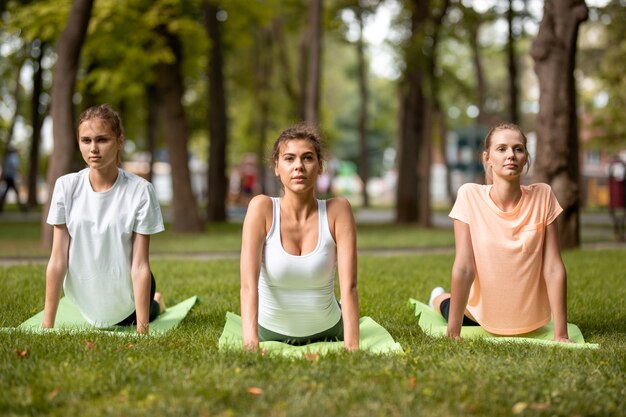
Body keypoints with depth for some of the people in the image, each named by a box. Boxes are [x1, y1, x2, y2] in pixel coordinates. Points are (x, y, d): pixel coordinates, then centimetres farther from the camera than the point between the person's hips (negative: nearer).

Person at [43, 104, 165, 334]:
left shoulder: (140, 191, -22)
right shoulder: (66, 186, -16)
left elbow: (140, 265, -21)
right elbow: (58, 260, -13)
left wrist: (142, 331, -23)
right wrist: (47, 324, -13)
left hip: (128, 296, -2)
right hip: (86, 297, 2)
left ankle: (155, 303, 54)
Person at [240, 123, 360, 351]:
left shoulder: (337, 210, -22)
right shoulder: (262, 208, -24)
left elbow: (348, 286, -27)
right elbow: (248, 284, -33)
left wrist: (352, 347, -38)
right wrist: (251, 344, -46)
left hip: (326, 330, 1)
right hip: (270, 331, -1)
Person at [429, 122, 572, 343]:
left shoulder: (542, 196, -15)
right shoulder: (470, 195, -19)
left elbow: (553, 268, -15)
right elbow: (463, 267, -21)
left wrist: (560, 335, -18)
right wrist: (453, 335, -22)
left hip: (530, 323, 2)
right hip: (481, 317, -2)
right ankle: (440, 299, 43)